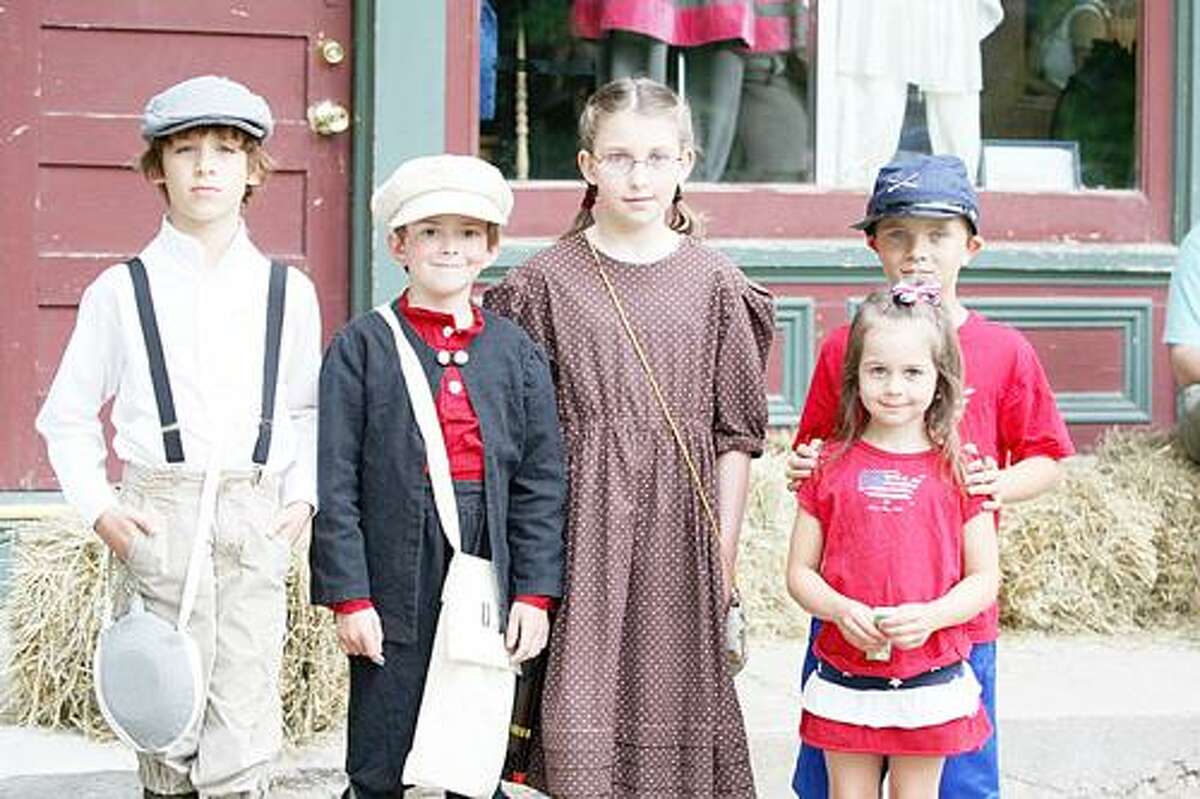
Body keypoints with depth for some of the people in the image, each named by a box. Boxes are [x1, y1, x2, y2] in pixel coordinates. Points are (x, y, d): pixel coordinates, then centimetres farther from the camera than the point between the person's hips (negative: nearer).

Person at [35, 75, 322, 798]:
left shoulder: (289, 293, 9)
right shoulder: (121, 292, 3)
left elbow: (308, 411, 20)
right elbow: (66, 418, 11)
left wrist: (303, 496, 6)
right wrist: (98, 508, 0)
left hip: (257, 520, 1)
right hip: (159, 517, -1)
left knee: (245, 741, -4)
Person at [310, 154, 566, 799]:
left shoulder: (517, 353, 8)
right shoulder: (362, 347, -1)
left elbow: (541, 485, 6)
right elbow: (334, 485, -4)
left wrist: (534, 593, 0)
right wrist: (349, 596, -9)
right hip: (395, 586, -2)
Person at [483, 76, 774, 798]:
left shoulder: (715, 283, 5)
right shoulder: (545, 281, 3)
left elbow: (734, 434, 7)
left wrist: (725, 552, 3)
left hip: (680, 523, 1)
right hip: (583, 517, -1)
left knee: (671, 694, 4)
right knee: (585, 693, -3)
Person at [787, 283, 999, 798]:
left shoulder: (958, 470, -1)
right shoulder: (830, 466, 1)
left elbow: (984, 578, 0)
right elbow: (800, 571, 3)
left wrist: (929, 615, -18)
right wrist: (841, 609, -17)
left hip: (930, 683, -1)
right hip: (844, 681, 1)